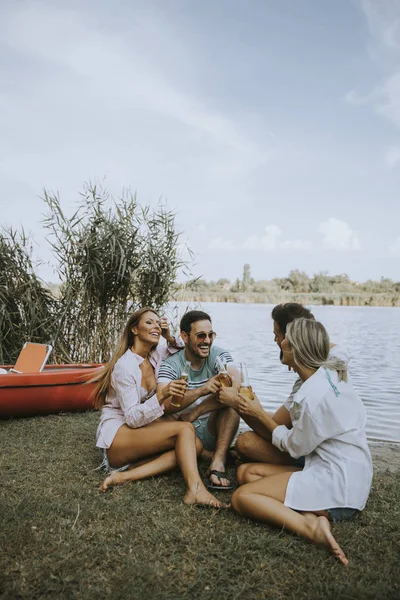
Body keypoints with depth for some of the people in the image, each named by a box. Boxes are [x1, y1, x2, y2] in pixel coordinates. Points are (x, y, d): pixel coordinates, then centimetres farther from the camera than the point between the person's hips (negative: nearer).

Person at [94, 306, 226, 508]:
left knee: (195, 445, -18)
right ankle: (195, 489, -41)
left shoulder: (155, 355, 5)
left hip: (139, 431, 8)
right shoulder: (124, 365, -16)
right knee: (185, 428, -26)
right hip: (116, 435, -8)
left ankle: (127, 475, -26)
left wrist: (170, 338, 1)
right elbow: (132, 418, -20)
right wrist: (162, 396, -35)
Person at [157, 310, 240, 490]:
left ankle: (218, 462, -30)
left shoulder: (219, 356, -7)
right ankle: (213, 455, -8)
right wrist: (202, 390, -41)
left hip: (211, 431, 0)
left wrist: (195, 413, -26)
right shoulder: (171, 364, -10)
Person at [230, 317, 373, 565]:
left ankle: (310, 526, -21)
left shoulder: (313, 395, -23)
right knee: (246, 471, 7)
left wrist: (260, 414, 2)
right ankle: (310, 516, -8)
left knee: (242, 497, -12)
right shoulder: (331, 375, 4)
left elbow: (295, 446, -9)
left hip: (337, 484, -10)